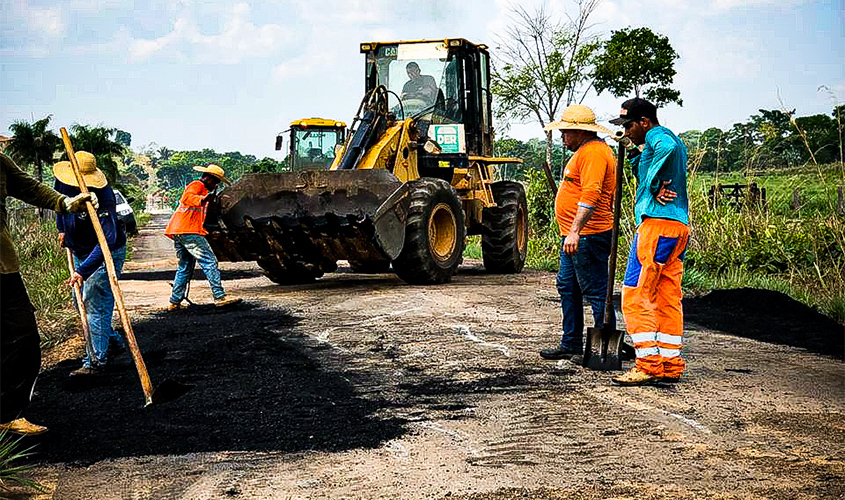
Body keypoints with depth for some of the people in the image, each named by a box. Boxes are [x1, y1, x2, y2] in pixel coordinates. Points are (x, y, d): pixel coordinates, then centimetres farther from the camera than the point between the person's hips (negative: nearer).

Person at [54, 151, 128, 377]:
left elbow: (107, 241, -40)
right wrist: (62, 229, 22)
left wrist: (83, 270, -45)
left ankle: (95, 361, -9)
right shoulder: (64, 184, -10)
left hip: (105, 256, -9)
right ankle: (114, 342, 32)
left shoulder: (102, 200, -34)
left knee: (94, 306, -13)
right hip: (80, 254, 9)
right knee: (81, 303, 17)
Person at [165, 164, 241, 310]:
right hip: (189, 231, -11)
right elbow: (187, 198, -26)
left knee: (185, 267, 15)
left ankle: (175, 302, 14)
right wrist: (202, 199, -43)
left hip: (177, 232, 11)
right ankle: (219, 296, -17)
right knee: (210, 262, -11)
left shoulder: (202, 189, 28)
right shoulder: (197, 185, -4)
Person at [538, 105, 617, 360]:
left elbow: (590, 195, -26)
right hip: (574, 236, 11)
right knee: (567, 288, 15)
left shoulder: (593, 153, -15)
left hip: (586, 237, -11)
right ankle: (571, 344, 23)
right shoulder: (586, 152, 20)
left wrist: (575, 231, -31)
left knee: (596, 292, -6)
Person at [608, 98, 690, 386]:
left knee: (635, 294, -9)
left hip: (658, 224, -10)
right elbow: (642, 173, 31)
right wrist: (634, 154, 12)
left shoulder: (657, 136, -7)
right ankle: (671, 365, 11)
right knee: (668, 298, 10)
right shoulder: (672, 139, 24)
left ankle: (649, 365, -11)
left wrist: (654, 186, -21)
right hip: (679, 225, 10)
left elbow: (669, 147, -32)